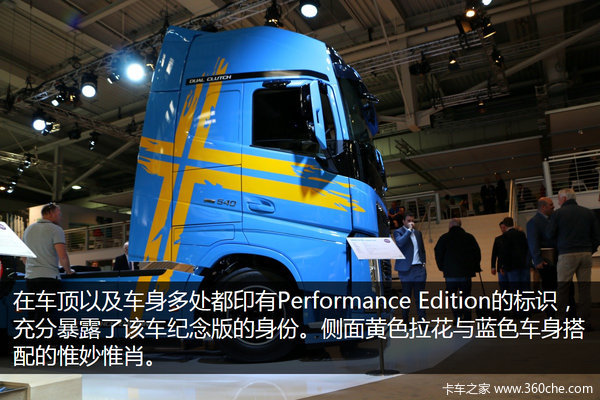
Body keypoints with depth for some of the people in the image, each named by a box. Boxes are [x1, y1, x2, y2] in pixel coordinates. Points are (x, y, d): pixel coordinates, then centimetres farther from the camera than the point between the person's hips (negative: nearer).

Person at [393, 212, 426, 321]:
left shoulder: (417, 233, 18)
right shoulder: (398, 232, 1)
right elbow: (400, 243, -21)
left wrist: (423, 262, 12)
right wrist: (409, 230, -16)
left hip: (419, 268, 5)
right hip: (406, 269, -4)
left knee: (419, 295, 3)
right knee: (406, 295, 2)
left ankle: (422, 319, 6)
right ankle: (405, 320, 10)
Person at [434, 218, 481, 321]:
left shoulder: (444, 238, -1)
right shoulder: (469, 237, 6)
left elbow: (438, 253, -1)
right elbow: (477, 253, 8)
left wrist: (442, 267, 11)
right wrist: (474, 267, 16)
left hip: (450, 273, -2)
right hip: (466, 273, 2)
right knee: (466, 296, 11)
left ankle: (458, 318, -4)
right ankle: (467, 319, 9)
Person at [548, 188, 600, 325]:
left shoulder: (558, 213, -1)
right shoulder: (589, 213, 10)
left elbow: (550, 234, -1)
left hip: (566, 254, -3)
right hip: (586, 254, 3)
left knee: (563, 287, 3)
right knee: (585, 286, 6)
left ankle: (562, 319, 3)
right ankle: (584, 319, 6)